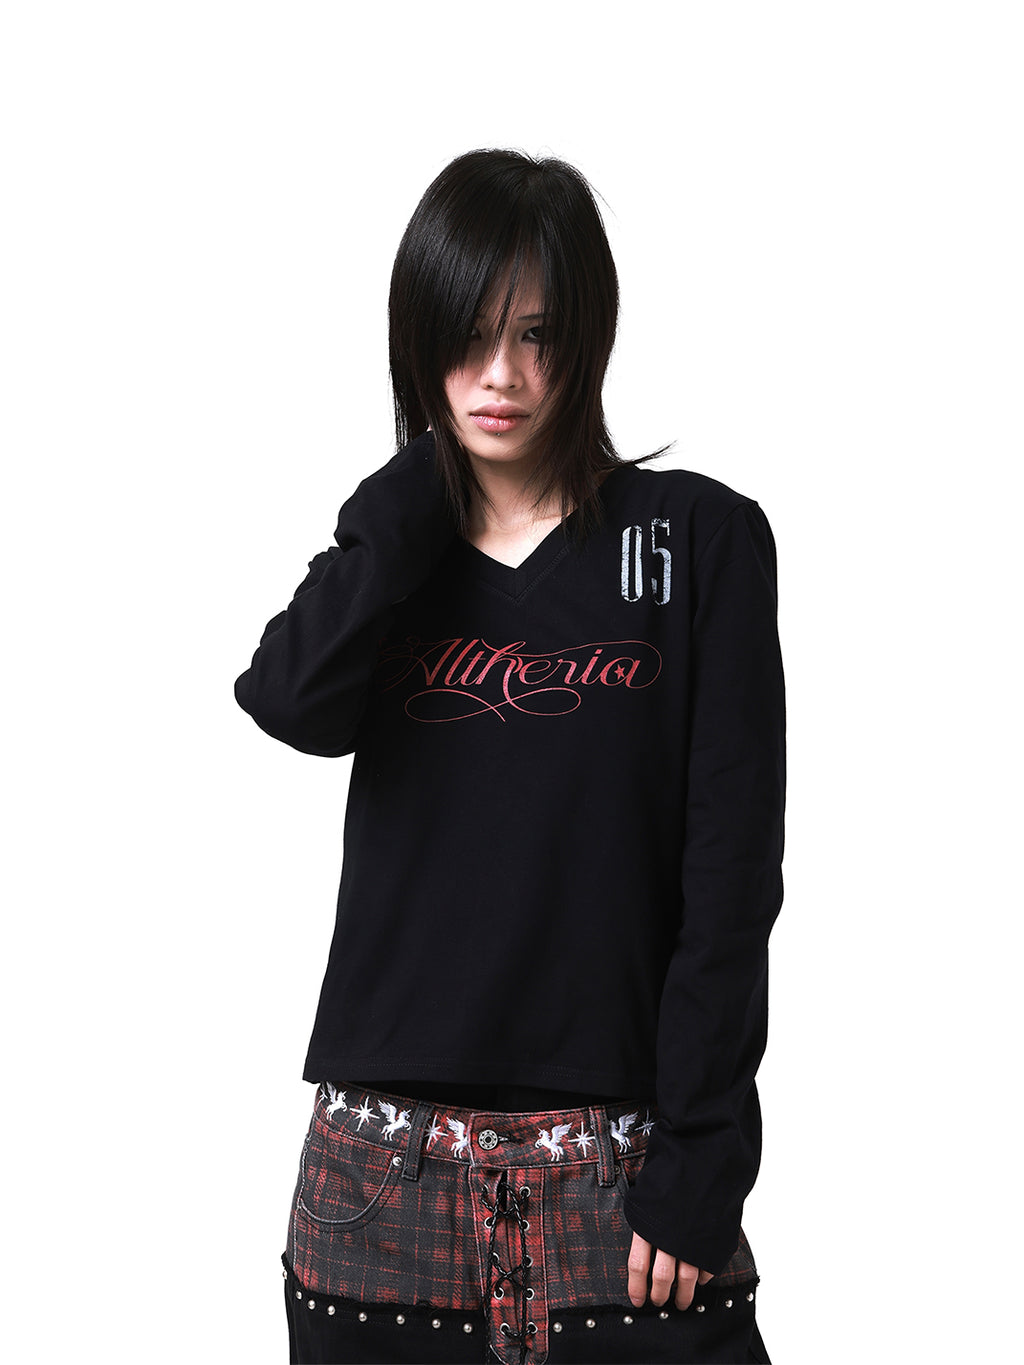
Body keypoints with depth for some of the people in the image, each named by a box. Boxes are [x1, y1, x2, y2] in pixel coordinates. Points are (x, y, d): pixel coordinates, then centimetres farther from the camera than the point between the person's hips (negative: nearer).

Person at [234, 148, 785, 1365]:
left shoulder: (700, 541, 0)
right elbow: (295, 704, -13)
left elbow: (733, 870, -5)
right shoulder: (392, 550, 10)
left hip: (615, 1157, -2)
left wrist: (699, 1162, -9)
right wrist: (426, 480, -5)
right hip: (387, 1164, 3)